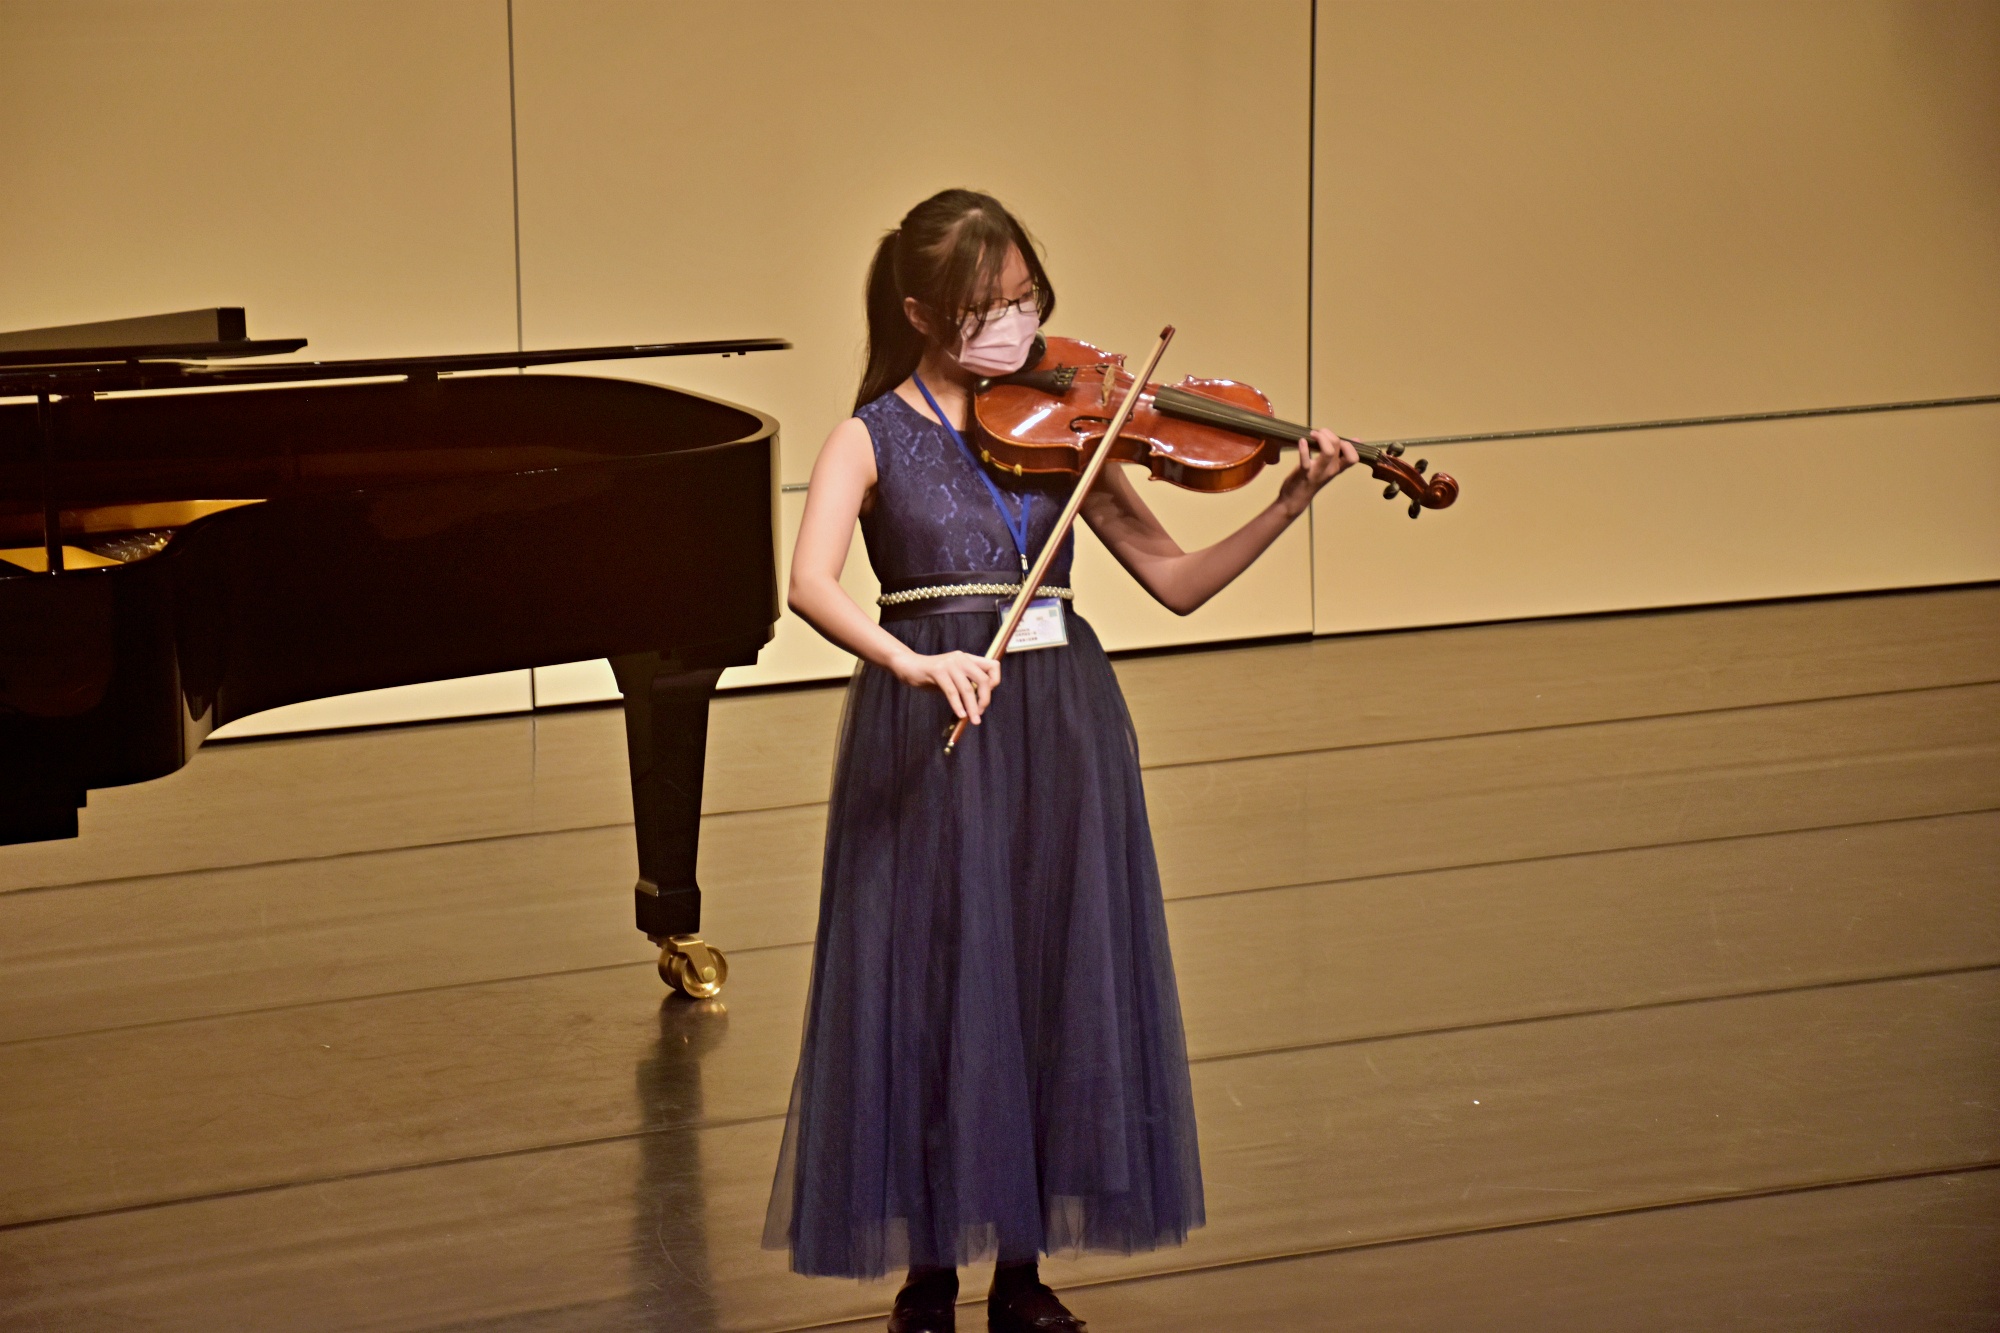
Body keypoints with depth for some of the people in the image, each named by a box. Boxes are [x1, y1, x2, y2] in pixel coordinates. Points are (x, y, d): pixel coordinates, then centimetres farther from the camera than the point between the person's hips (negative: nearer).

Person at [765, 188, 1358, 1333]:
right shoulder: (875, 440, -2)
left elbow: (1177, 580, 6)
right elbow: (812, 583, -19)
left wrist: (1289, 506, -8)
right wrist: (914, 663, -36)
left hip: (1063, 731, 4)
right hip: (931, 729, -4)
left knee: (1055, 986, 6)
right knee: (936, 991, -1)